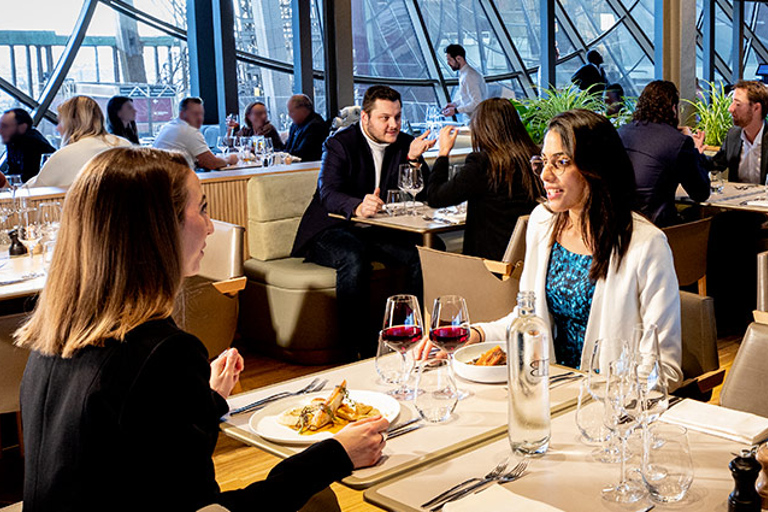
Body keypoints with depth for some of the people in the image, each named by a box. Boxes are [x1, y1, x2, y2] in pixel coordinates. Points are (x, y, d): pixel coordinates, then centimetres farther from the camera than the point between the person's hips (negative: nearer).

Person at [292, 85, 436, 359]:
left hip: (376, 232, 5)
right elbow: (328, 193, -25)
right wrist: (358, 207, -47)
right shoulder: (340, 144, -9)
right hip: (331, 231, -4)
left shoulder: (405, 144, 5)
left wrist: (414, 160, -18)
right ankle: (355, 346, -29)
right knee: (354, 258, -36)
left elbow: (424, 195, -1)